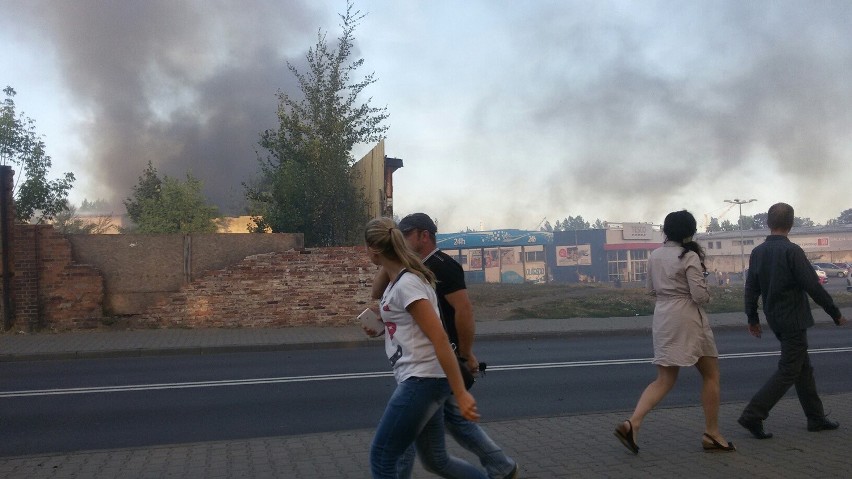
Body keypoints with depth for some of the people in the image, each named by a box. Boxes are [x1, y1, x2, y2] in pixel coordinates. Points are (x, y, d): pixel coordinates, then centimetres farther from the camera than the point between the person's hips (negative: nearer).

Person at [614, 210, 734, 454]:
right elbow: (700, 295, -15)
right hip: (688, 318, -6)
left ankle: (632, 423, -9)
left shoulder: (655, 255, 8)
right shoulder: (690, 256, -12)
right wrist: (707, 296, 5)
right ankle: (712, 434, 18)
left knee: (664, 380, 8)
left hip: (662, 317, 6)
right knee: (711, 375, 12)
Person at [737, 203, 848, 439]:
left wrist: (752, 318, 17)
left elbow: (751, 288, 7)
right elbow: (813, 286, -17)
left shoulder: (757, 252, 3)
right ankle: (753, 415, -7)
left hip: (775, 320, 8)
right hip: (793, 319, -8)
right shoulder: (791, 251, -17)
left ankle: (816, 418, 27)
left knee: (803, 367, 18)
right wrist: (835, 313, -7)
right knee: (788, 371, -2)